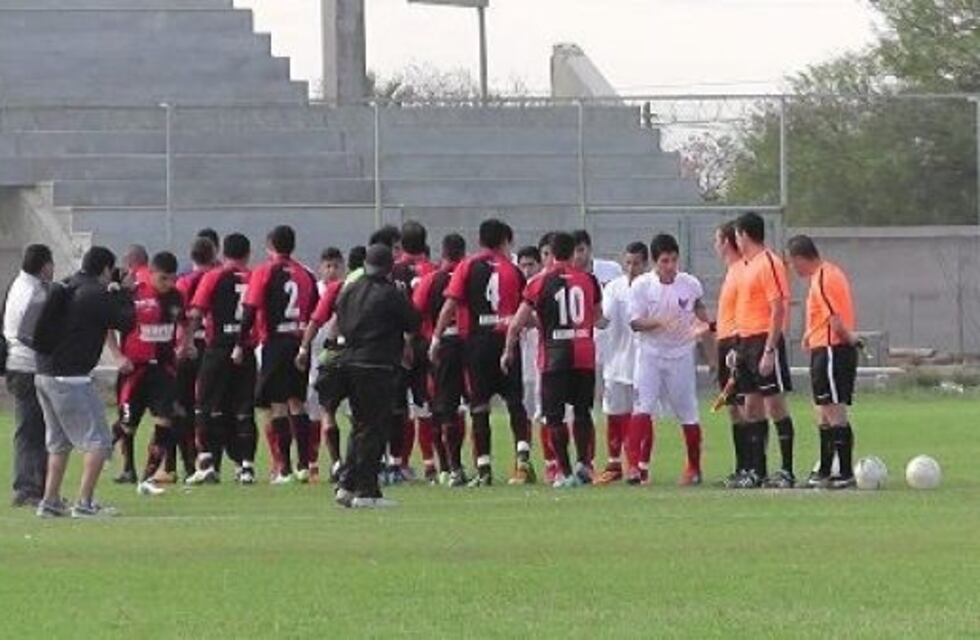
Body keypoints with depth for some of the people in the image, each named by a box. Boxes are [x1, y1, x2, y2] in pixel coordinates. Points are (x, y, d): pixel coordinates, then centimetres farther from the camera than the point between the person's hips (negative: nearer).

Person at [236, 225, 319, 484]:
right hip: (300, 343, 4)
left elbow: (250, 311, -10)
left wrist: (241, 345, -7)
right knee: (298, 404, 13)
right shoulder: (305, 275, 9)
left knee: (278, 405, -1)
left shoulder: (264, 273, -5)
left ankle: (284, 468, -5)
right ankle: (304, 465, 10)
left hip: (275, 343, -4)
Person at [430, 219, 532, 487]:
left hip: (477, 341, -1)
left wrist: (436, 339, -2)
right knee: (515, 401, 6)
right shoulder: (512, 270, 5)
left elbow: (450, 305, -6)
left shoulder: (467, 267, 1)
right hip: (507, 340, 1)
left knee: (479, 407, 3)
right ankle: (523, 456, -12)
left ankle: (483, 468, 1)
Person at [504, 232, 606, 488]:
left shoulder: (541, 283, -5)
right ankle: (583, 462, 3)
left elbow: (517, 323, -3)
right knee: (582, 411, 17)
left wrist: (508, 351, 10)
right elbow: (598, 318, 20)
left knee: (555, 416, 3)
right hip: (585, 356, 3)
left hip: (554, 357, -3)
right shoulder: (589, 280, 4)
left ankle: (566, 472, 0)